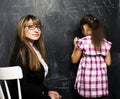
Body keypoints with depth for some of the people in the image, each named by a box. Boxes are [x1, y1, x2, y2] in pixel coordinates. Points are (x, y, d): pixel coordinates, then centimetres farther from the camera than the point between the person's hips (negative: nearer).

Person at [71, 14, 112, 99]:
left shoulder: (83, 42, -7)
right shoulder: (105, 42, 3)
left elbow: (74, 60, 1)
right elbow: (108, 62, 5)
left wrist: (75, 46, 14)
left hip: (87, 78, -3)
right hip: (101, 78, 3)